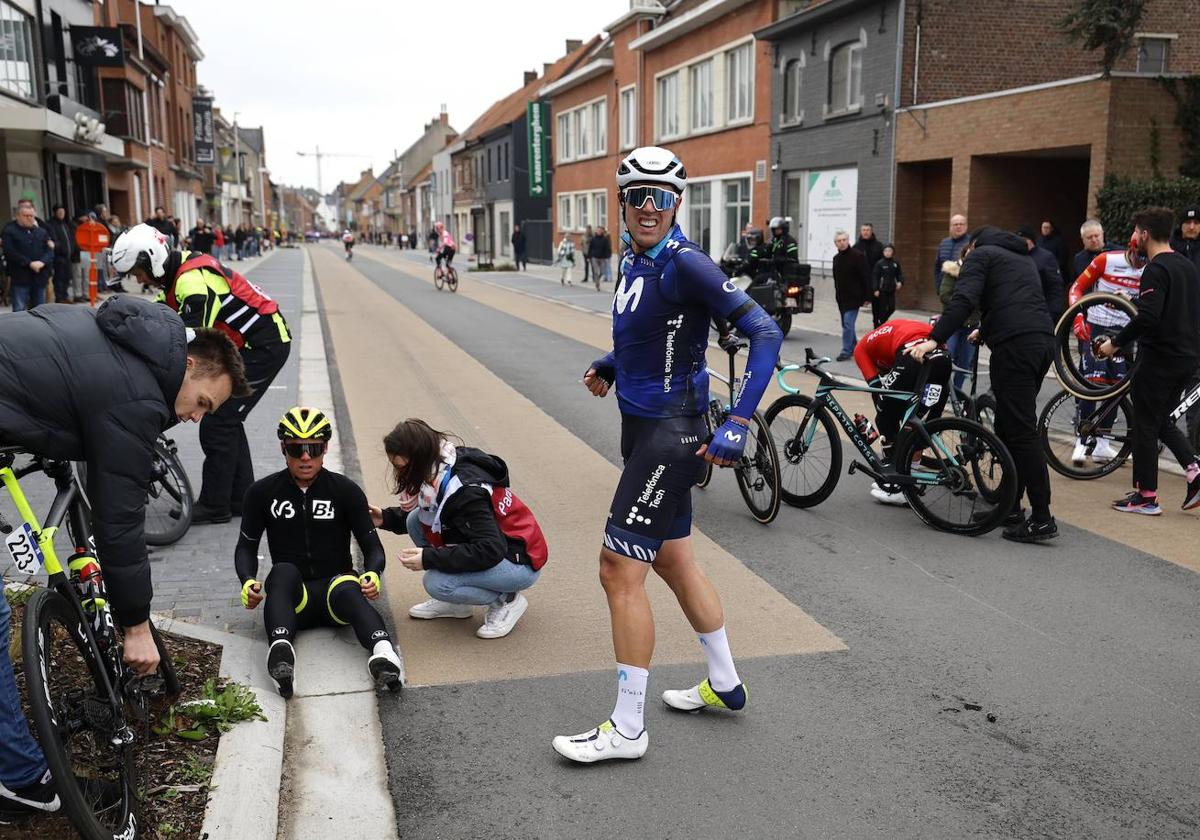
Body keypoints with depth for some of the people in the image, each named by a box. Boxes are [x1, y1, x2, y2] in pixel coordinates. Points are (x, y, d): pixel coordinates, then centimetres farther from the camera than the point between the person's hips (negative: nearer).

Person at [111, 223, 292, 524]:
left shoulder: (193, 280, -25)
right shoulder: (176, 274, 7)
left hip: (264, 346, -10)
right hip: (246, 344, 10)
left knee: (218, 423, -7)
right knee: (227, 420, 14)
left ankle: (214, 506, 2)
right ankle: (241, 497, 21)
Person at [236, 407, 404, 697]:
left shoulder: (346, 491, 3)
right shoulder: (262, 493, 7)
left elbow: (372, 545, 3)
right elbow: (246, 546, 12)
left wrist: (373, 574, -20)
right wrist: (247, 582, -9)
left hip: (334, 586, -1)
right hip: (290, 597, 1)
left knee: (347, 589, -37)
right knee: (283, 572, -35)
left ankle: (383, 652, -64)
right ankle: (280, 650, -58)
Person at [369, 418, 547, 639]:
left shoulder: (465, 490, -30)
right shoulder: (439, 470, -4)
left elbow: (490, 551, -31)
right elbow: (428, 513, 15)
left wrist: (430, 559, -27)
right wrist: (386, 518, 2)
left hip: (520, 562, -9)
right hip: (492, 545, 9)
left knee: (436, 583, -26)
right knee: (415, 521, -1)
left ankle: (506, 600, -2)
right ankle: (457, 603, 8)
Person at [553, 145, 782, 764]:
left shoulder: (684, 263, -18)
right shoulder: (634, 259, 9)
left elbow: (764, 333, -22)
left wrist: (738, 423, -29)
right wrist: (608, 367, 7)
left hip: (669, 434, -10)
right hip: (642, 428, 10)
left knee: (619, 569, -7)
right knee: (673, 560, 19)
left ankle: (627, 729, 5)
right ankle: (724, 684, 36)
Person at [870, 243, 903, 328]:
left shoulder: (895, 264, 5)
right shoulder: (879, 263, -7)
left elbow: (899, 274, 14)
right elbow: (875, 276, -9)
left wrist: (900, 282, -7)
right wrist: (876, 289, -15)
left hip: (891, 290, 4)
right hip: (882, 290, -4)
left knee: (892, 308, 4)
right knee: (882, 308, 1)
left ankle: (882, 321, 25)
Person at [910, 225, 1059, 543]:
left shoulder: (980, 254, 9)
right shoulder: (1024, 258, 32)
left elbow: (964, 299, -8)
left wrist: (934, 339, -13)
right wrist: (986, 331, 54)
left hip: (1015, 346, -8)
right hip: (1044, 340, 8)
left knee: (1021, 431, -8)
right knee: (1009, 427, 15)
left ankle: (1042, 519, -10)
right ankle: (1010, 507, 19)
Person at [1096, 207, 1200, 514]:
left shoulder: (1156, 270, -16)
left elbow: (1147, 317, -27)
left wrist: (1115, 342, -18)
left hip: (1160, 358, -9)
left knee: (1145, 424, 1)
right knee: (1161, 420, 20)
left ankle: (1146, 497, 7)